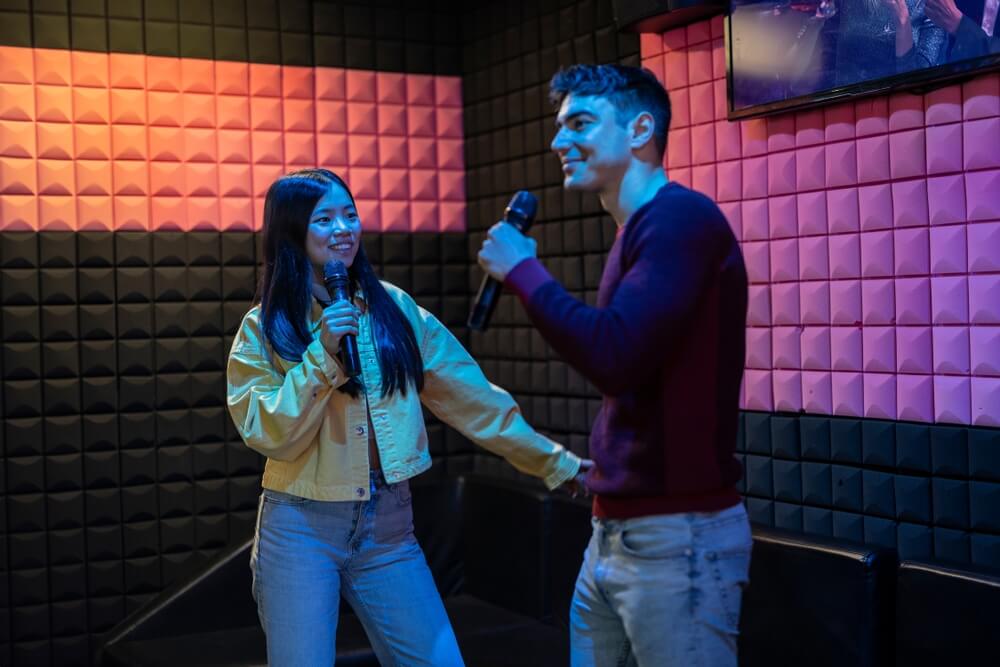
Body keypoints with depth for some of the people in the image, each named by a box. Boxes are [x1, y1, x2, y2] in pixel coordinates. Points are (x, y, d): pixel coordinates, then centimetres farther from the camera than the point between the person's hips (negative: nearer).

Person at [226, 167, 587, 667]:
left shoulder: (394, 308, 4)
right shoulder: (264, 328, -3)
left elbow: (469, 396, 6)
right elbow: (270, 436, -12)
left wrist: (556, 463, 6)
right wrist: (322, 354, -20)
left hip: (389, 527, 2)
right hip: (300, 528, -2)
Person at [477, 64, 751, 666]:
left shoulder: (682, 217, -15)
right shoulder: (637, 233, 16)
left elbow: (615, 356, -26)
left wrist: (522, 270, -14)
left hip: (679, 534, -9)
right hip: (615, 529, 9)